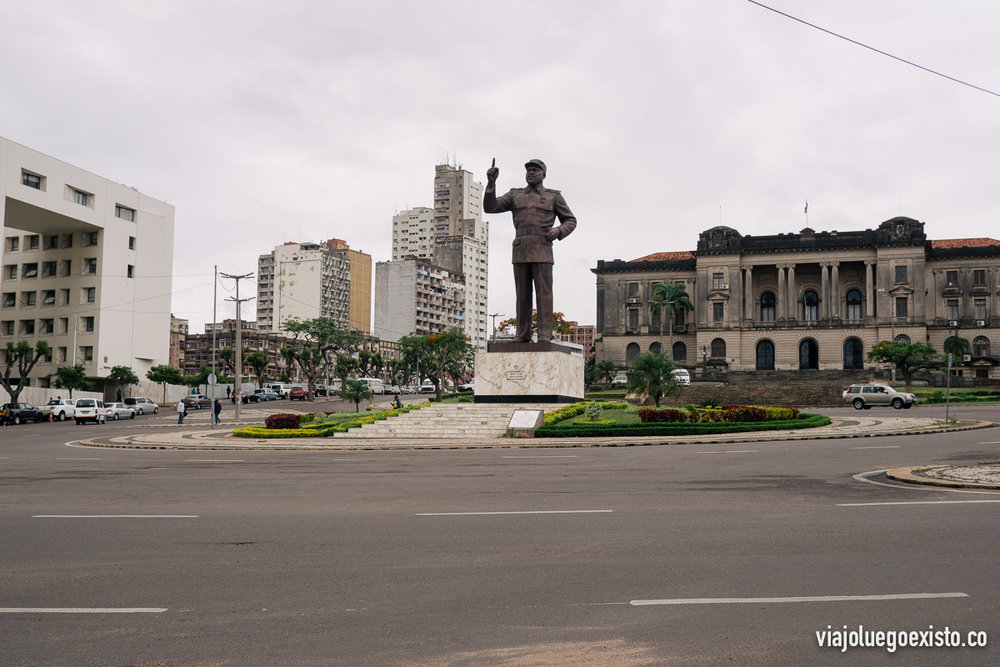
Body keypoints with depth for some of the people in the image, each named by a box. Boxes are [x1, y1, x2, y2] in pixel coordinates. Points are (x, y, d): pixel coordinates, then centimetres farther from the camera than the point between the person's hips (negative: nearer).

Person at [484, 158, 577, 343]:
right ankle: (523, 334, 5)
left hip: (542, 250, -2)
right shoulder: (515, 195, 16)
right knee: (522, 293, 1)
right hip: (520, 250, 2)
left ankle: (545, 334, -8)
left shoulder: (554, 196, 11)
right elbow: (490, 207, 4)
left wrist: (558, 231, -9)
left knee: (543, 291, -8)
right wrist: (491, 182, -10)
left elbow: (570, 221, 13)